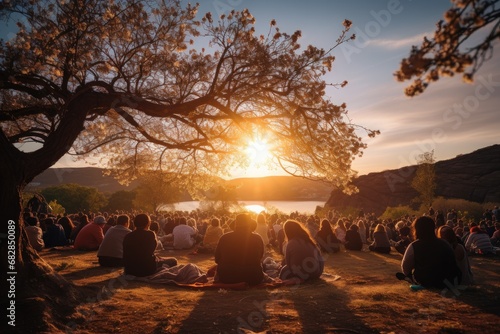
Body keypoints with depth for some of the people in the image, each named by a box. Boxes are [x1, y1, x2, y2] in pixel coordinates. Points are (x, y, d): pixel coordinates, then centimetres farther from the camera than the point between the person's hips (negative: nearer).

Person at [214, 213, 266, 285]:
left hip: (227, 279, 1)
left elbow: (217, 259, 2)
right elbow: (260, 257, 8)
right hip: (252, 279, -1)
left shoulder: (224, 238, -10)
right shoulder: (258, 238, -9)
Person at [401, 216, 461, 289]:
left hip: (424, 282, -1)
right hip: (444, 282, 2)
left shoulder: (414, 246, -16)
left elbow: (405, 268, -8)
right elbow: (453, 265, 8)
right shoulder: (445, 244, -5)